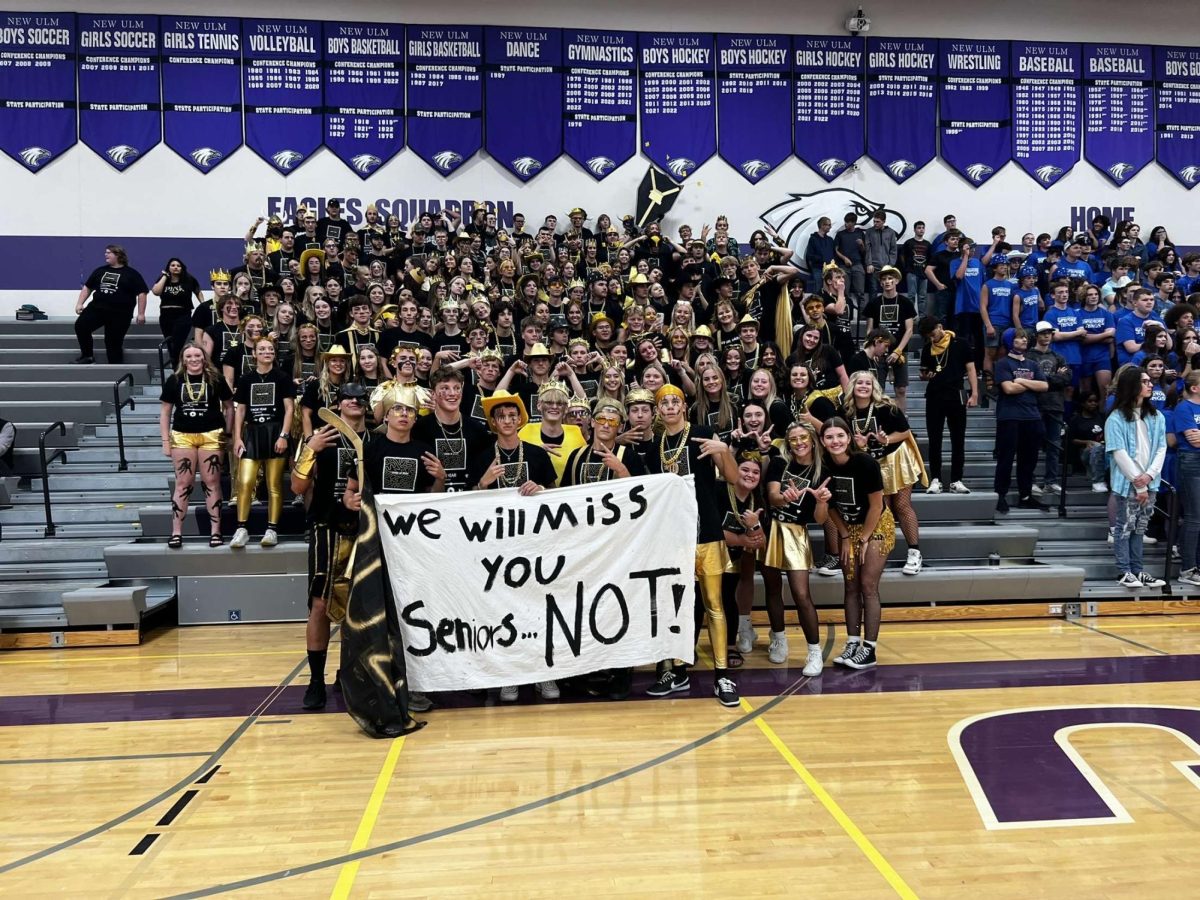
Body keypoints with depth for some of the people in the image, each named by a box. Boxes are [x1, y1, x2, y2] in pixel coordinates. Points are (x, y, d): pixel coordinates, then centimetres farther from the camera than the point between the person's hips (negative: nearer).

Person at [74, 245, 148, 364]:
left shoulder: (132, 274, 1)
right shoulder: (100, 271, 14)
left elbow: (141, 293, -3)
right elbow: (87, 287, 21)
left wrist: (141, 314, -10)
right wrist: (79, 303, 10)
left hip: (119, 313, -4)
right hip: (97, 307, 4)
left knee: (114, 342, -1)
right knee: (80, 325, -16)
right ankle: (87, 356, -1)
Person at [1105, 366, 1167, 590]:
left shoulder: (1156, 417, 9)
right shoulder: (1116, 418, -8)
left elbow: (1161, 448, 5)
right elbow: (1119, 453, -13)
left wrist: (1149, 475, -10)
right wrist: (1137, 483, -14)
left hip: (1149, 482, 5)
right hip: (1127, 482, -5)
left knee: (1139, 528, 12)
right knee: (1124, 527, 1)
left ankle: (1137, 570, 19)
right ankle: (1125, 572, 9)